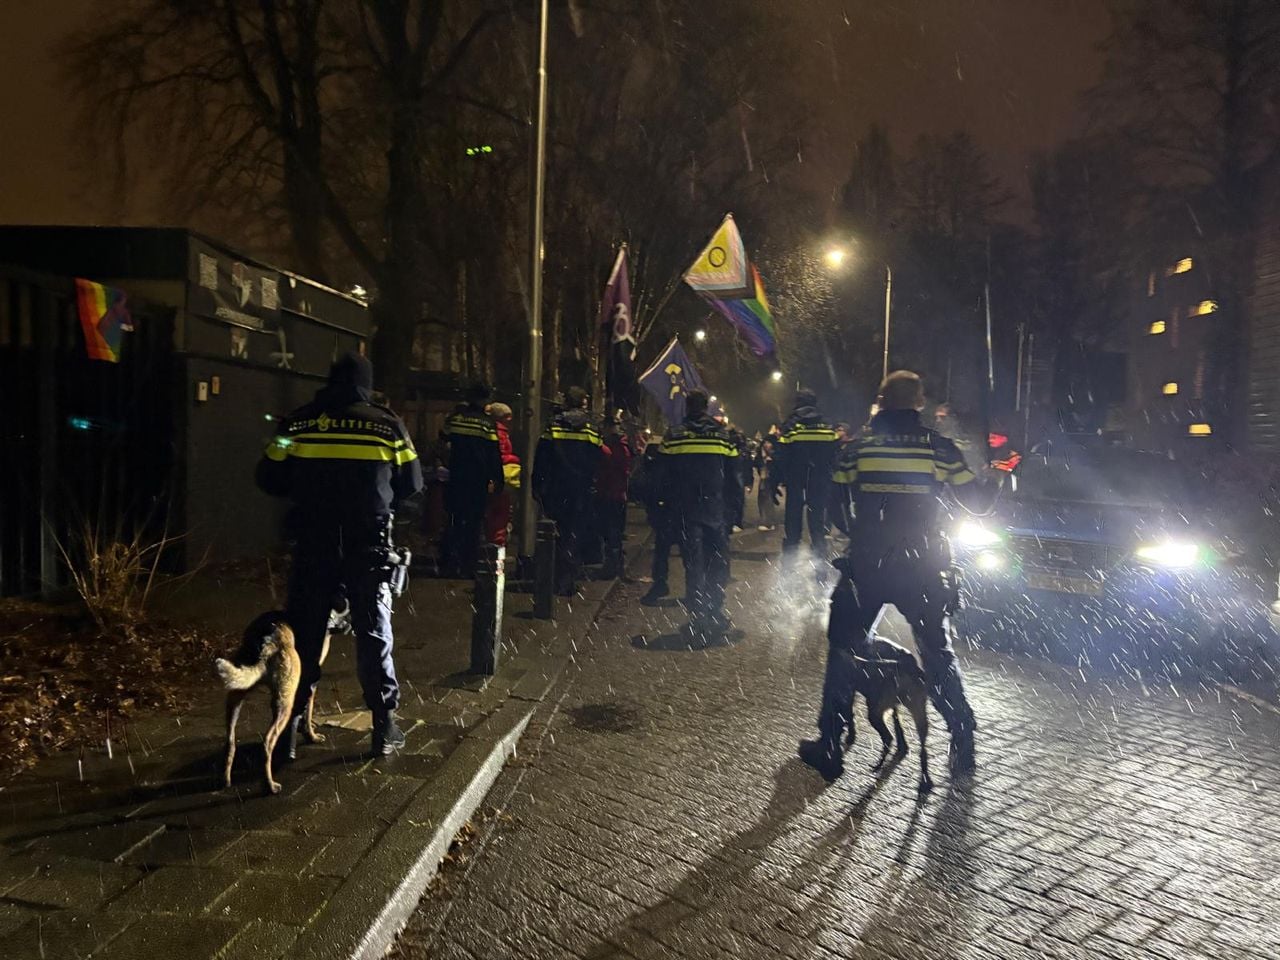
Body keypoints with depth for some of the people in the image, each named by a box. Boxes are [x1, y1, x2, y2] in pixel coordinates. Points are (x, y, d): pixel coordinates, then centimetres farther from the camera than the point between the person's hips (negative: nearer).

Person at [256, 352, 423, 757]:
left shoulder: (298, 423, 1)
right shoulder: (387, 425, -1)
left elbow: (269, 477, 6)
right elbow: (411, 483, 5)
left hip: (313, 546, 1)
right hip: (368, 547, 0)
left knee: (303, 635, 11)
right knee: (374, 634, 10)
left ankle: (288, 728, 15)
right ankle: (384, 727, 16)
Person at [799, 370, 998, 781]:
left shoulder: (858, 446, -1)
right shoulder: (938, 446, -2)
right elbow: (978, 501, 4)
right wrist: (997, 479, 24)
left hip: (865, 567, -1)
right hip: (923, 570, 1)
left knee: (843, 651, 11)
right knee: (939, 652, 18)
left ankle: (828, 746, 13)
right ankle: (963, 743, 23)